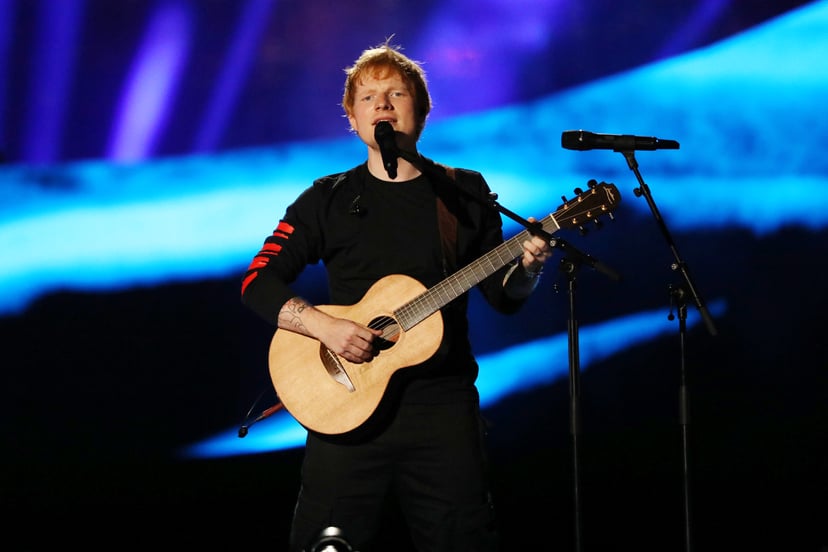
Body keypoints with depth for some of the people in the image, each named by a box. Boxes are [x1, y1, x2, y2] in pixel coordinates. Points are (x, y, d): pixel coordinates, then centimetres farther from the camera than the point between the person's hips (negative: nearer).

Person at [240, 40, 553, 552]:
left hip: (443, 400, 1)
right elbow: (259, 282, 1)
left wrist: (529, 266, -11)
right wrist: (323, 324, -14)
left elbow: (504, 297, 11)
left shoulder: (466, 193, 9)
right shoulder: (328, 199, 6)